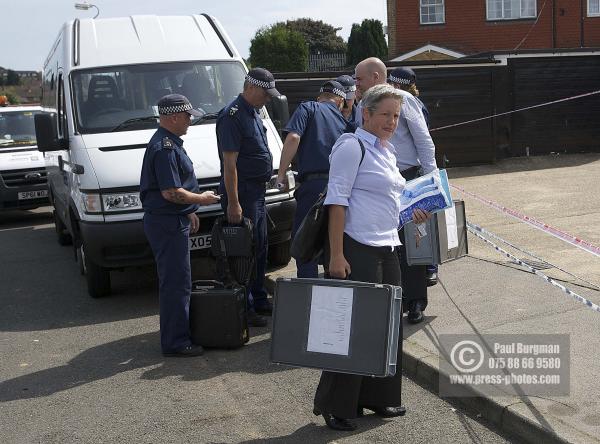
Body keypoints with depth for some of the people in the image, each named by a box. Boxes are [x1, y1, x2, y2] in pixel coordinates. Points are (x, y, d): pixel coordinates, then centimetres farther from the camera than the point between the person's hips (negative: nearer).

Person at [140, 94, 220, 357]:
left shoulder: (169, 143, 16)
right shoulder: (164, 148, -19)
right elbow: (171, 193, -24)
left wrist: (189, 212, 23)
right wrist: (201, 199, -10)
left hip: (173, 220, 11)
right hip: (167, 224, -11)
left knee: (175, 281, 17)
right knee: (176, 283, -6)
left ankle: (175, 335, 27)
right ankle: (175, 343, 0)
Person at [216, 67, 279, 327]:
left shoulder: (253, 113, 15)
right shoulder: (232, 116, -16)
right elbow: (229, 163, -21)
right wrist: (233, 203, -24)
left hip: (257, 192, 10)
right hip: (242, 192, -10)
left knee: (259, 248, 16)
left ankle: (259, 300, 27)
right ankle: (245, 308, 3)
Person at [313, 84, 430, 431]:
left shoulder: (387, 151, 19)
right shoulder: (352, 146, -8)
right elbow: (337, 200, -15)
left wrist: (411, 214, 16)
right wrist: (336, 255, -21)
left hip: (387, 249, 9)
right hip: (358, 250, -9)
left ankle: (378, 397, 27)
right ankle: (336, 407, 7)